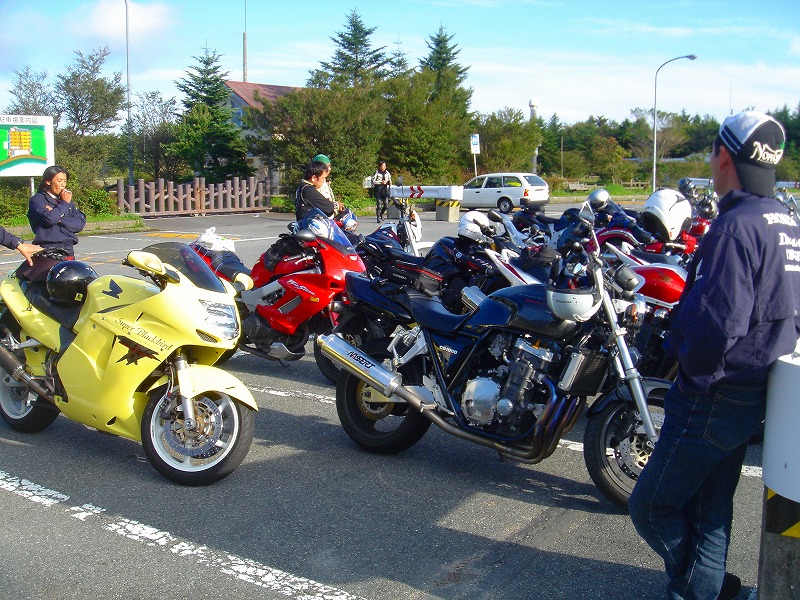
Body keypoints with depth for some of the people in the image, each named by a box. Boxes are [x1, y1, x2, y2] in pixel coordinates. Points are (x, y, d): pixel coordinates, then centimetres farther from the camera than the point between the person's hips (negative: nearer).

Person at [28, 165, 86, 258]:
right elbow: (49, 219, -18)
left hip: (68, 250, 5)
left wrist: (60, 219, -9)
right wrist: (64, 203, -5)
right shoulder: (37, 200, 1)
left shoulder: (67, 199, 18)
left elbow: (80, 223, 6)